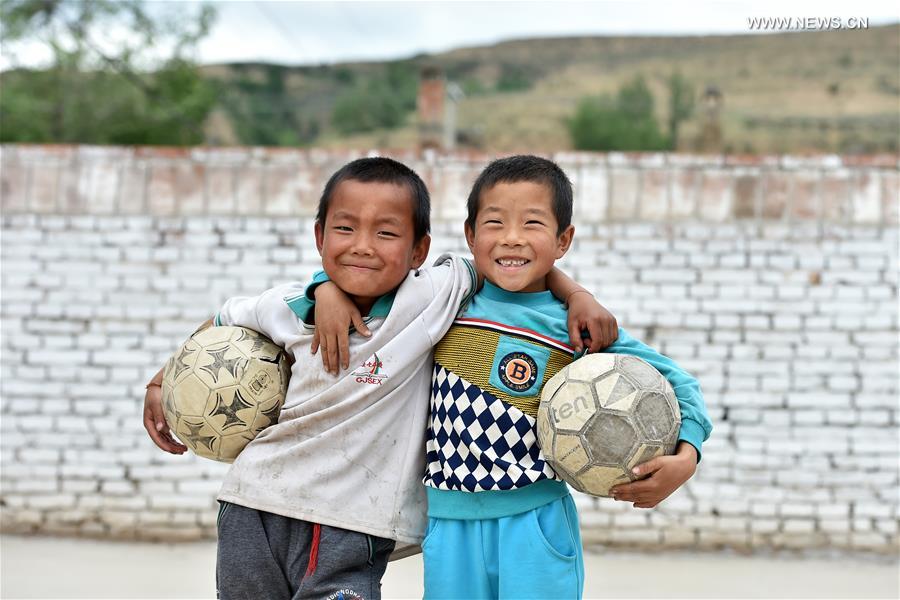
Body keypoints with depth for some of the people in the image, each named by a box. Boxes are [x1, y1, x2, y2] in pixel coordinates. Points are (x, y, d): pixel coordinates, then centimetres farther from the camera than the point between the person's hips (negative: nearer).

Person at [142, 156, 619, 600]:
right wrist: (162, 382, 22)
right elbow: (223, 320, 19)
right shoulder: (287, 308, -1)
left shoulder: (429, 299, -9)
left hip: (351, 533, -3)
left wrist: (580, 297, -8)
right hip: (254, 512, 3)